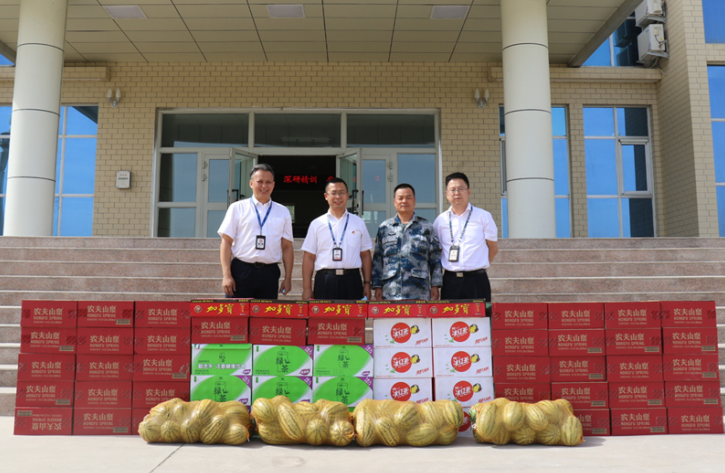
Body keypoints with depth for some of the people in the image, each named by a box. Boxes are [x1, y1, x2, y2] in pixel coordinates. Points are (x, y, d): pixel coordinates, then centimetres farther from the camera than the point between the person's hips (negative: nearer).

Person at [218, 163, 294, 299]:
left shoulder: (283, 212, 12)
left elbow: (287, 246, 10)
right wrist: (227, 275, -7)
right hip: (241, 271, -2)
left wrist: (288, 278, 4)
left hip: (269, 272, 2)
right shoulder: (237, 208, 6)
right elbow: (226, 242, 2)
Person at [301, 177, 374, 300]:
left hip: (352, 281, 1)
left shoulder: (358, 223, 11)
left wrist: (367, 284, 5)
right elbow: (309, 258, 6)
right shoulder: (317, 224, 8)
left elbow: (365, 255, 11)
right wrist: (306, 289, 1)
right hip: (325, 281, -1)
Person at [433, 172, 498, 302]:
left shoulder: (483, 216, 5)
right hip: (450, 281, 2)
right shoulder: (441, 220, 9)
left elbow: (493, 248, 9)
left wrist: (480, 266, 2)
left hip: (477, 280, -1)